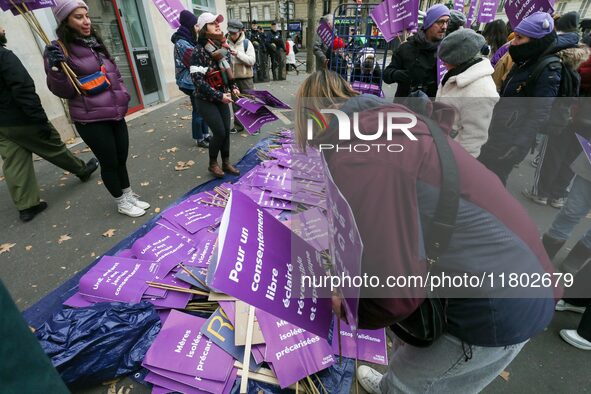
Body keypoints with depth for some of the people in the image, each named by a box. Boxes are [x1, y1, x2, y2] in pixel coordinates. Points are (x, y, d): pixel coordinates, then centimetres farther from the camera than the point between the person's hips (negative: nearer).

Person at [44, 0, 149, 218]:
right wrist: (56, 69, -27)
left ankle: (130, 196, 29)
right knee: (109, 162, 3)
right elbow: (63, 91, -11)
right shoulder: (60, 49, -8)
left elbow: (114, 74, 24)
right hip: (91, 120, -6)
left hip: (115, 114, 6)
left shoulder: (95, 43, 13)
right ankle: (121, 203, 21)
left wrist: (123, 97, 18)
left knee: (121, 159, 13)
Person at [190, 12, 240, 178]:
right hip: (206, 100, -6)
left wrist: (233, 87, -1)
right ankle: (212, 164, 15)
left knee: (226, 131, 5)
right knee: (219, 132, -8)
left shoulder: (223, 48, 4)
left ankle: (226, 163, 22)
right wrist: (219, 96, -24)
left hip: (222, 97, 6)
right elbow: (198, 81, -21)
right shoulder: (199, 51, -17)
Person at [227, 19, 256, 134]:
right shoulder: (226, 43, 3)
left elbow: (252, 60, -12)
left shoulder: (246, 43, -4)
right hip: (232, 77, 3)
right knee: (235, 102, 10)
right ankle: (238, 125, 21)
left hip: (245, 77, -3)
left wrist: (238, 54, -22)